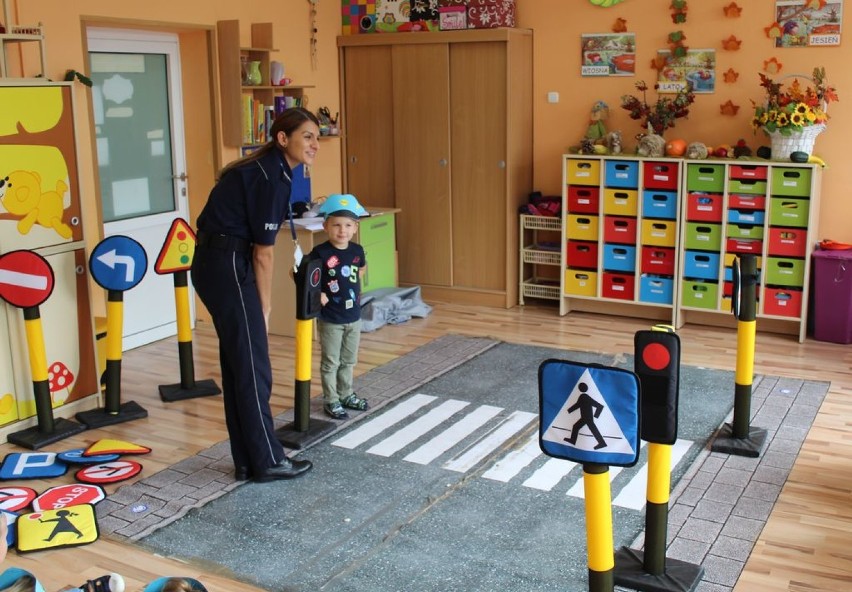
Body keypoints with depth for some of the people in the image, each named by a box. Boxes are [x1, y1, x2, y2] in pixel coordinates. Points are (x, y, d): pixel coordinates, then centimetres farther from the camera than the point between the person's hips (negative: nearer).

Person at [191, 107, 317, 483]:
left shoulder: (269, 169, 13)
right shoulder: (271, 177, -16)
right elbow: (262, 254, -13)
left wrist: (261, 306, 10)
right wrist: (265, 308, -4)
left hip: (216, 264, 10)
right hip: (227, 266, -10)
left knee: (237, 365, 13)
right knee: (253, 368, -1)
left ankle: (247, 462, 21)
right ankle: (268, 461, 11)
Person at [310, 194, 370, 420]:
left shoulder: (357, 250, -2)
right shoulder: (320, 253, -18)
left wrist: (353, 288, 8)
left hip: (353, 316, 5)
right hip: (330, 318, -5)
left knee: (349, 360, 19)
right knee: (331, 362, 7)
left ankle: (346, 394, 35)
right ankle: (331, 401, 19)